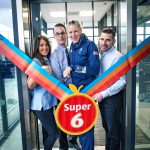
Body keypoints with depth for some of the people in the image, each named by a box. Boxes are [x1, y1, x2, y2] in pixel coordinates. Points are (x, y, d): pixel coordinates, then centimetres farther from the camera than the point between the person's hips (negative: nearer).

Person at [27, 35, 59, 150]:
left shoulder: (48, 60, 10)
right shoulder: (35, 61, -13)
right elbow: (30, 85, -23)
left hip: (48, 102, 8)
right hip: (41, 104, -8)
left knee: (48, 132, 19)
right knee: (54, 133, -2)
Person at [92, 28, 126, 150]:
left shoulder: (117, 57, -16)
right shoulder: (100, 55, 6)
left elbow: (121, 82, -21)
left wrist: (103, 94, -21)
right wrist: (99, 94, 1)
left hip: (112, 98, -7)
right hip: (102, 96, 7)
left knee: (113, 129, 9)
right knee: (106, 126, 22)